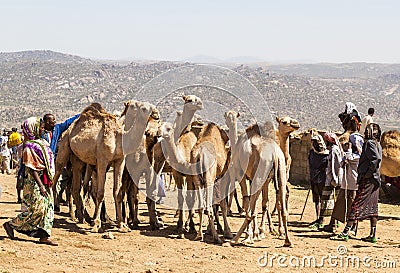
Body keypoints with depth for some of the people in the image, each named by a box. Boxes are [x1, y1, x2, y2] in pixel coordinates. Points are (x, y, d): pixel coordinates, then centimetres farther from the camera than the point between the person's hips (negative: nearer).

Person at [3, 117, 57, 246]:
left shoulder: (42, 142, 12)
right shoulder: (29, 146, -14)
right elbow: (32, 168, -18)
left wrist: (49, 181, 18)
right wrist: (40, 185, -22)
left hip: (45, 181, 9)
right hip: (34, 182, -9)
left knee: (48, 207, 4)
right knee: (37, 209, -9)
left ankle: (44, 235, 6)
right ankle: (11, 224, 7)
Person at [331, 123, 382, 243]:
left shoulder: (369, 143, -12)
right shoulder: (377, 145, 16)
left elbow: (377, 158, -24)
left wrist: (368, 173, -19)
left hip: (367, 180, -9)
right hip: (375, 180, 9)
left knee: (356, 205, -9)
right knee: (372, 207, 10)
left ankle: (345, 233, -10)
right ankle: (373, 235, 9)